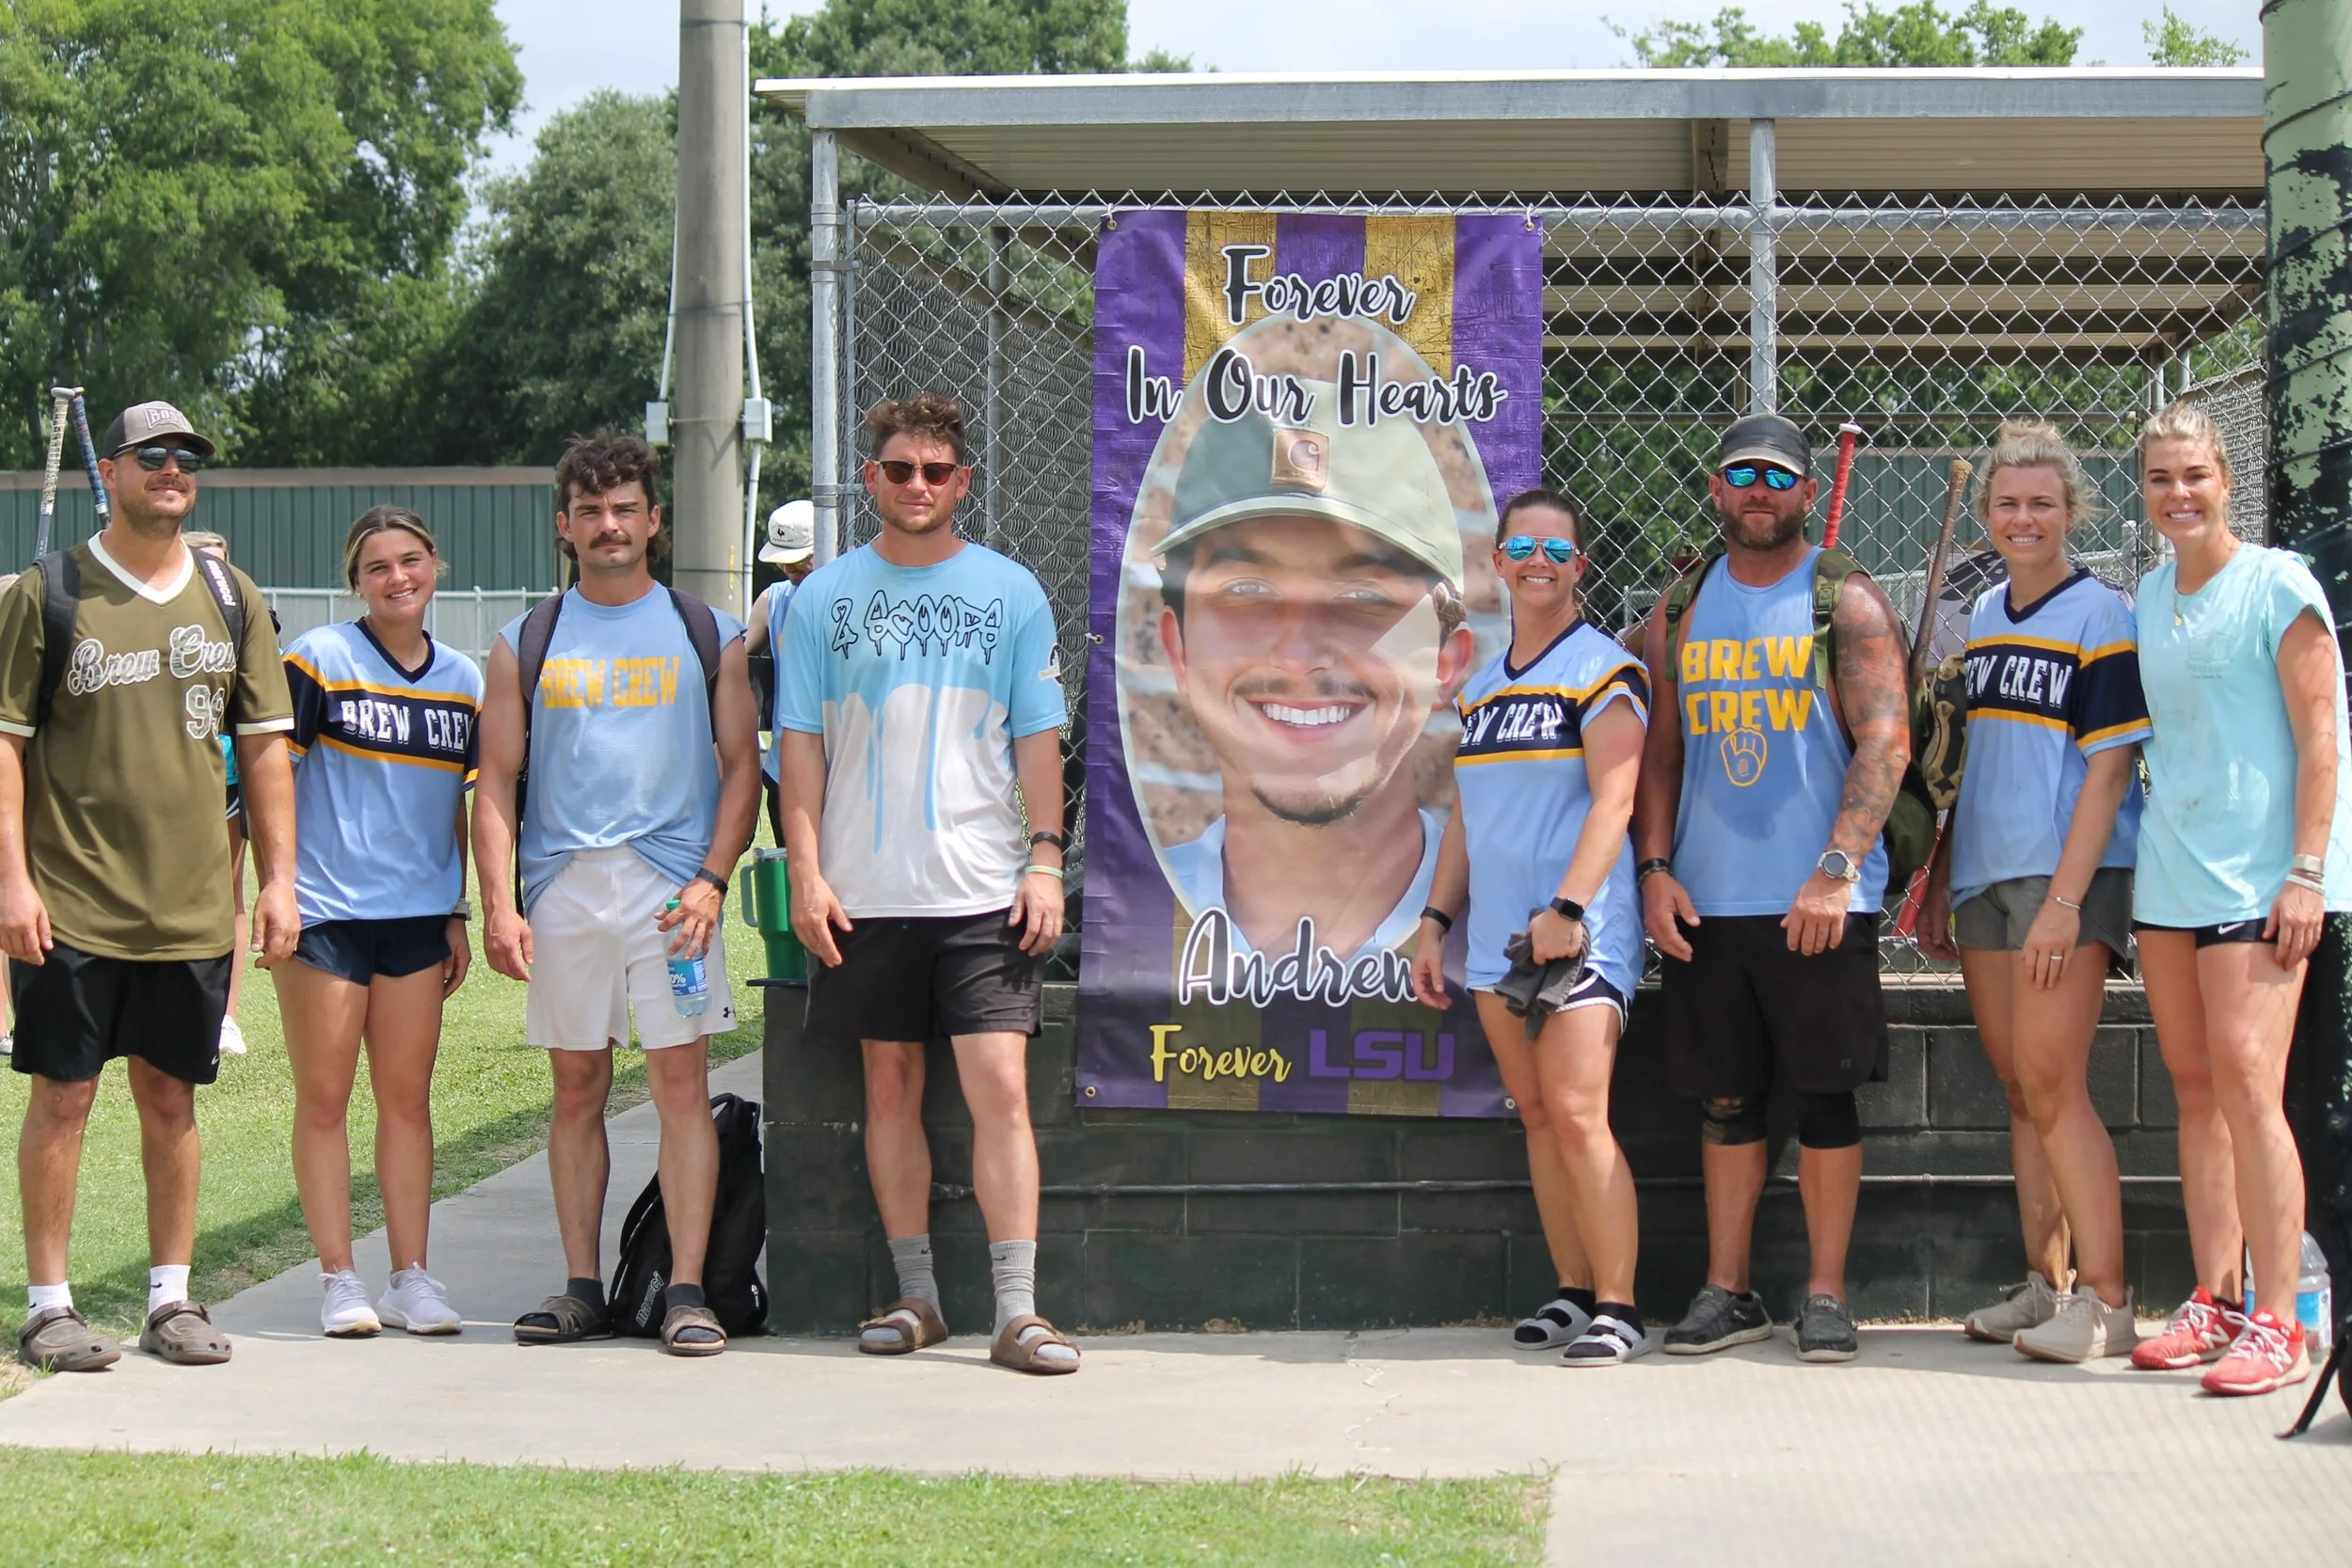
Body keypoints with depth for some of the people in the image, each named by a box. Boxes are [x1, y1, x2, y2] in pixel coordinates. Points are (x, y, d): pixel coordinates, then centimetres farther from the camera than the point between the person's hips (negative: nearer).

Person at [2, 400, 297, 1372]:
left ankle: (172, 1299, 16)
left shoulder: (231, 599, 9)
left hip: (193, 907, 3)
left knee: (172, 1099, 8)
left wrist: (279, 879, 5)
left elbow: (264, 745, 11)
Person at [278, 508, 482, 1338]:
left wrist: (461, 914, 14)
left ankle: (411, 1277, 11)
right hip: (325, 911, -4)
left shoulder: (462, 680, 10)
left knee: (408, 1097, 6)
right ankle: (338, 1279, 6)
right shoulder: (317, 661, -4)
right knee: (324, 1098, 0)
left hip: (419, 915, 4)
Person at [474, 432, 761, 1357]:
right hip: (561, 888, 2)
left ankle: (686, 1292, -5)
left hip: (670, 887, -2)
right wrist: (498, 905, -3)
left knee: (681, 1082, -7)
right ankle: (583, 1289, 12)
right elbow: (495, 781, 8)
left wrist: (711, 880, -6)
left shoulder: (706, 635, 10)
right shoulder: (526, 644, 11)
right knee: (576, 1090, 6)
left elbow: (741, 765, 8)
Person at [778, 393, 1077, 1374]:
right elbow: (801, 742, 7)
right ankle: (916, 1296, 16)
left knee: (1000, 1088, -8)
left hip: (985, 888, -1)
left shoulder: (1011, 593, 6)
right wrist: (805, 868, -2)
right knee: (890, 1085, 7)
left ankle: (1017, 1310, -8)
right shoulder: (824, 598, 7)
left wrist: (1045, 859, -3)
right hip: (863, 890, 2)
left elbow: (1037, 737, 7)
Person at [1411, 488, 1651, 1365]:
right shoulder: (1479, 688, 17)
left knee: (1577, 1113, -13)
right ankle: (1575, 1293, 14)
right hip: (1497, 936, 7)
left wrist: (1567, 909, -21)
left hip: (1580, 935, -7)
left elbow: (1613, 800, -13)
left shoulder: (1603, 670, -4)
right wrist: (1435, 921, 15)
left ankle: (1618, 1307, -10)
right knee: (1537, 1116, 8)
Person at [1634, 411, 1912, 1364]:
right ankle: (1727, 1291, 15)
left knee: (1824, 1095, -1)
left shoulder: (1846, 603, -1)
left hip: (1819, 901, -4)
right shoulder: (1680, 611, 12)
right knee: (1724, 1099, 8)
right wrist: (1654, 868, 1)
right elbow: (1661, 751, 14)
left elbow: (1885, 743, -9)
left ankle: (1825, 1295, 7)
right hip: (1704, 901, 4)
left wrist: (1836, 873, -17)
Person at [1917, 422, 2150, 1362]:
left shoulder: (2100, 616, -7)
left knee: (2050, 1082, -12)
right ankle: (2046, 1285, 17)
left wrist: (2064, 901, -18)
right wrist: (1937, 886, 17)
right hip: (1983, 878, 7)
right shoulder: (1981, 617, 15)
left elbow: (2109, 766, -12)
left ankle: (2106, 1302, -9)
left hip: (2066, 878, -7)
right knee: (2020, 1089, 9)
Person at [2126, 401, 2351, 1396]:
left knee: (2245, 1080, -14)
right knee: (2194, 1087, 7)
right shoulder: (2150, 596, 14)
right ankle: (2214, 1304, 14)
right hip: (2167, 867, 7)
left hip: (2258, 871, -7)